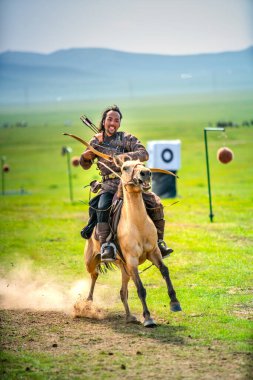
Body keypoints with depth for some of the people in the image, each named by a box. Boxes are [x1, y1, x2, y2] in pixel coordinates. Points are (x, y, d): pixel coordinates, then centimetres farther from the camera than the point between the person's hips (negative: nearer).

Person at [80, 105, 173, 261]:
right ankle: (105, 246, -31)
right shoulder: (96, 141, 9)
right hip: (109, 185, 0)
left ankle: (159, 243, 1)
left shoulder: (127, 139, 2)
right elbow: (85, 166, 19)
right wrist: (85, 157, -5)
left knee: (155, 204, -14)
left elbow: (144, 154, -13)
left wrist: (126, 156, -31)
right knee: (103, 208, -32)